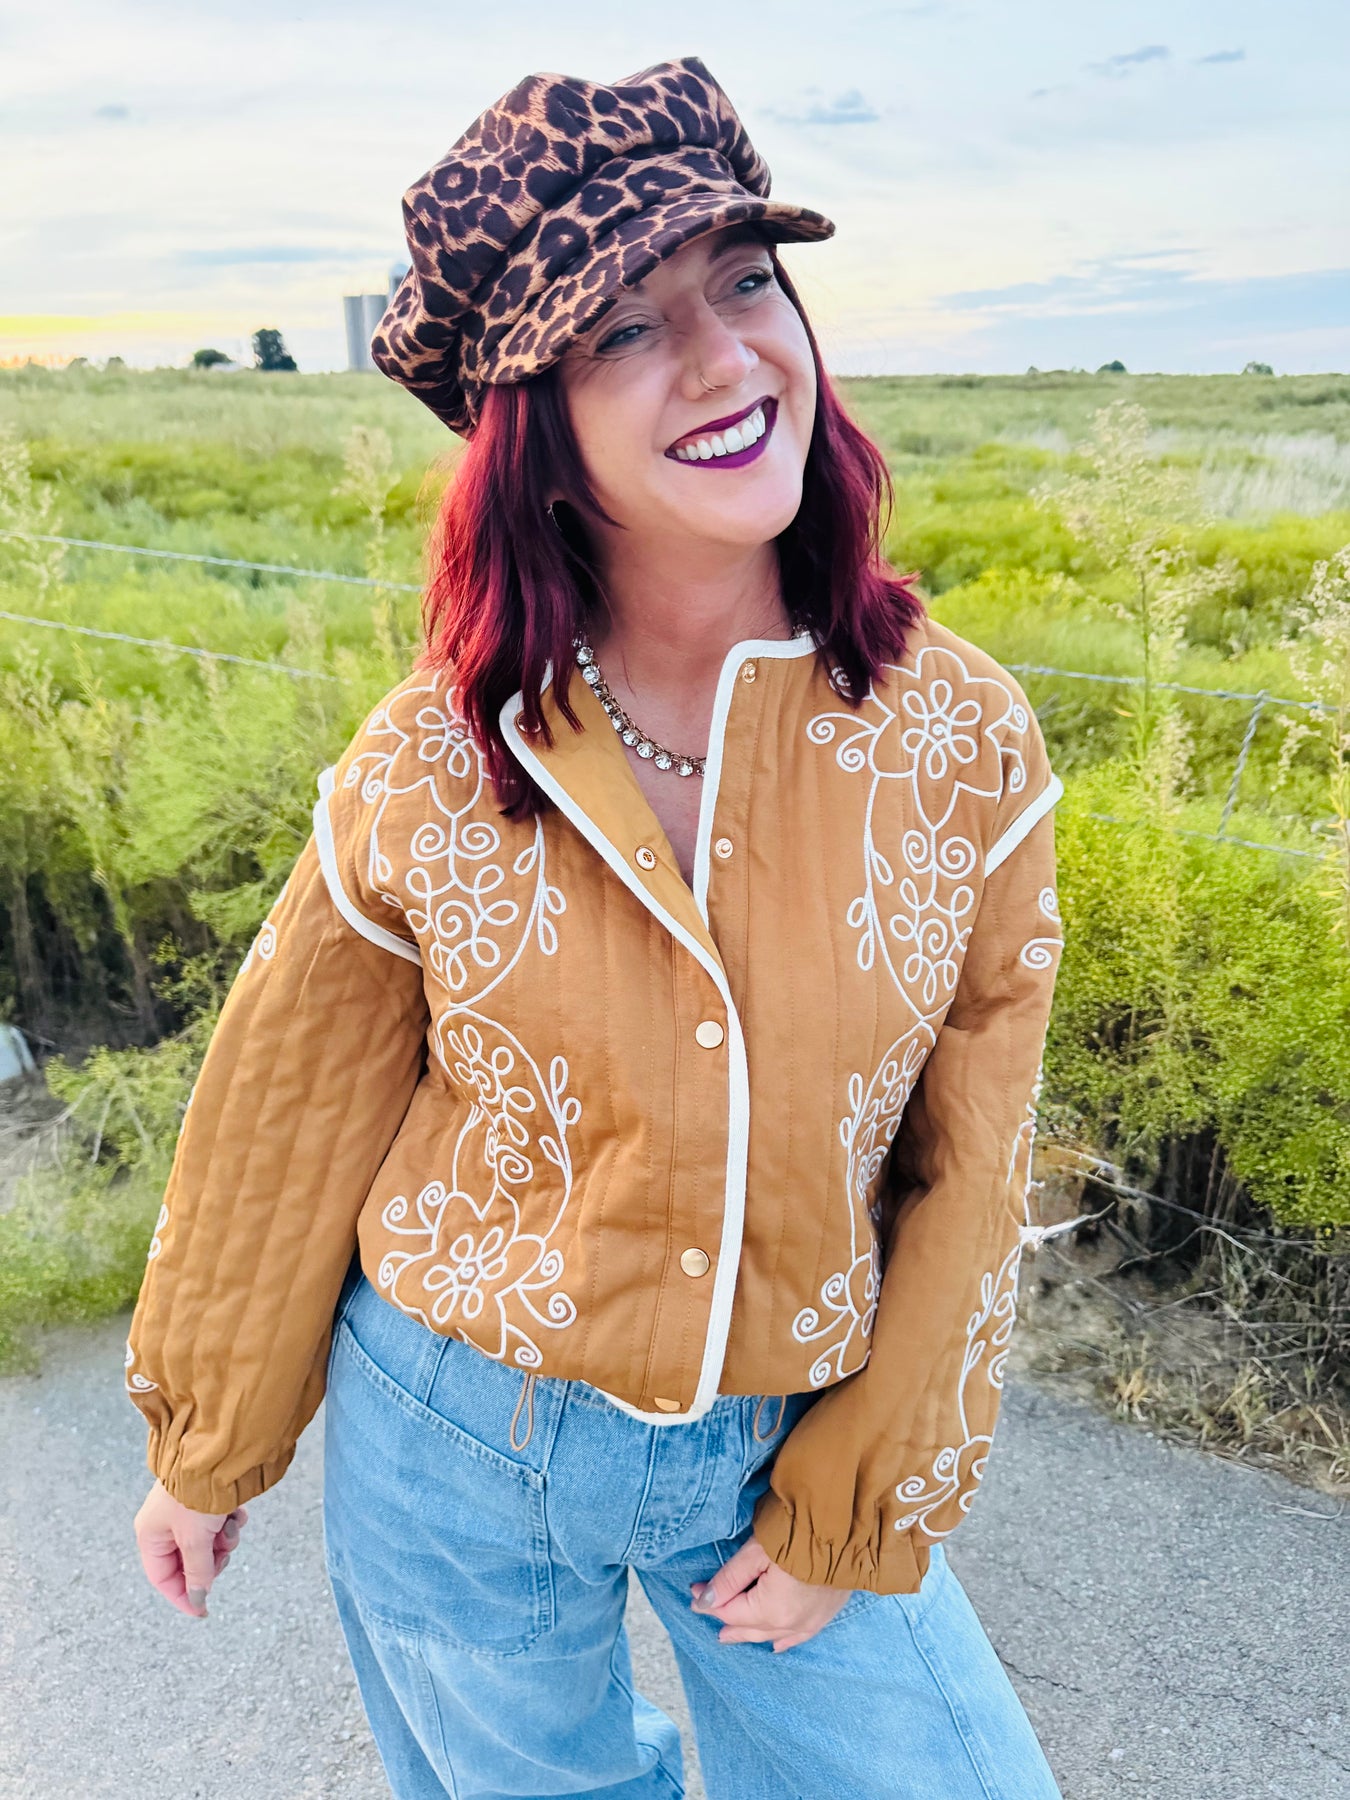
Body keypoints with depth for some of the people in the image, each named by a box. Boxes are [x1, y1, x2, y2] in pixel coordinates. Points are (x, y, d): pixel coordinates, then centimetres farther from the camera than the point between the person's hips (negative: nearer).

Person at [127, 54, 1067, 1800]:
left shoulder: (961, 739, -14)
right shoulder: (433, 764, -17)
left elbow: (966, 1171, -6)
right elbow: (289, 1113, -4)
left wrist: (863, 1510, -3)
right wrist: (201, 1440, 8)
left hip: (787, 1446, 1)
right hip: (458, 1448, 0)